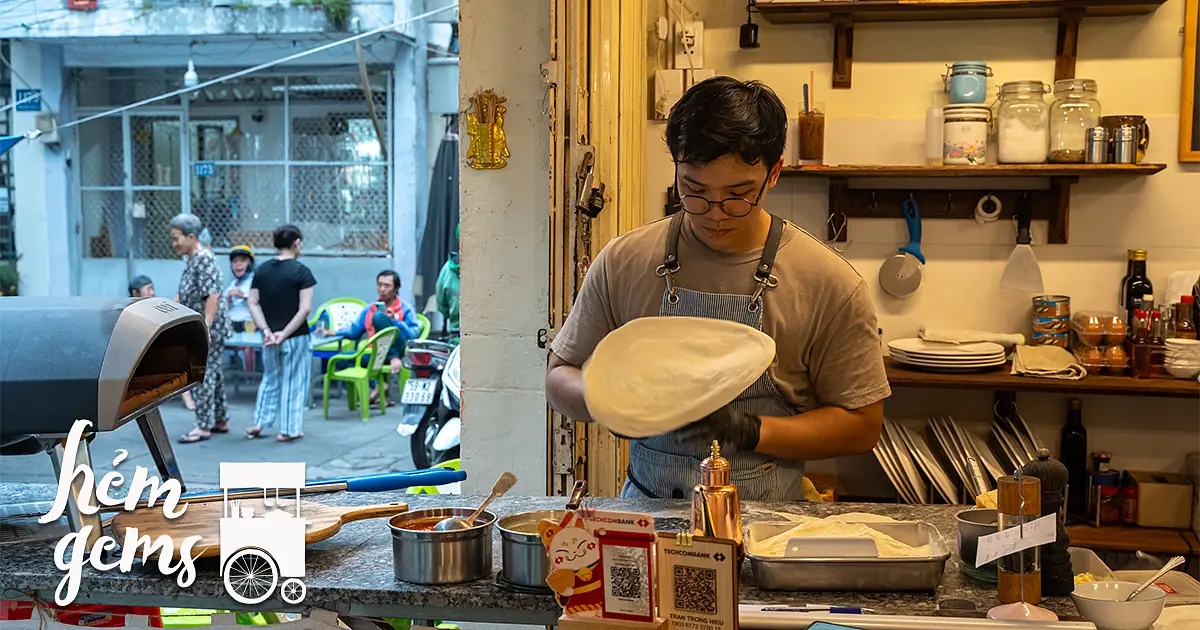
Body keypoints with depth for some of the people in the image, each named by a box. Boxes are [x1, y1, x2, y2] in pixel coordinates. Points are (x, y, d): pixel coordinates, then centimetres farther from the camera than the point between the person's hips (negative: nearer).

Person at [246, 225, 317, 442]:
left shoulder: (262, 270, 4)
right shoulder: (301, 271, -11)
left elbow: (253, 304, 0)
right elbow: (305, 308, -18)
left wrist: (266, 330, -6)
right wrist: (285, 333, -15)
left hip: (269, 337, 5)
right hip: (296, 337, -5)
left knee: (270, 379, 21)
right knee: (293, 382, 6)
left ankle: (259, 423, 22)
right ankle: (289, 429, 11)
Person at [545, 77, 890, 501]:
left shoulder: (830, 284, -4)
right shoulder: (622, 263, 2)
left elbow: (862, 425, 1)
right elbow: (559, 379, 11)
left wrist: (751, 430, -13)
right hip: (645, 513, 1)